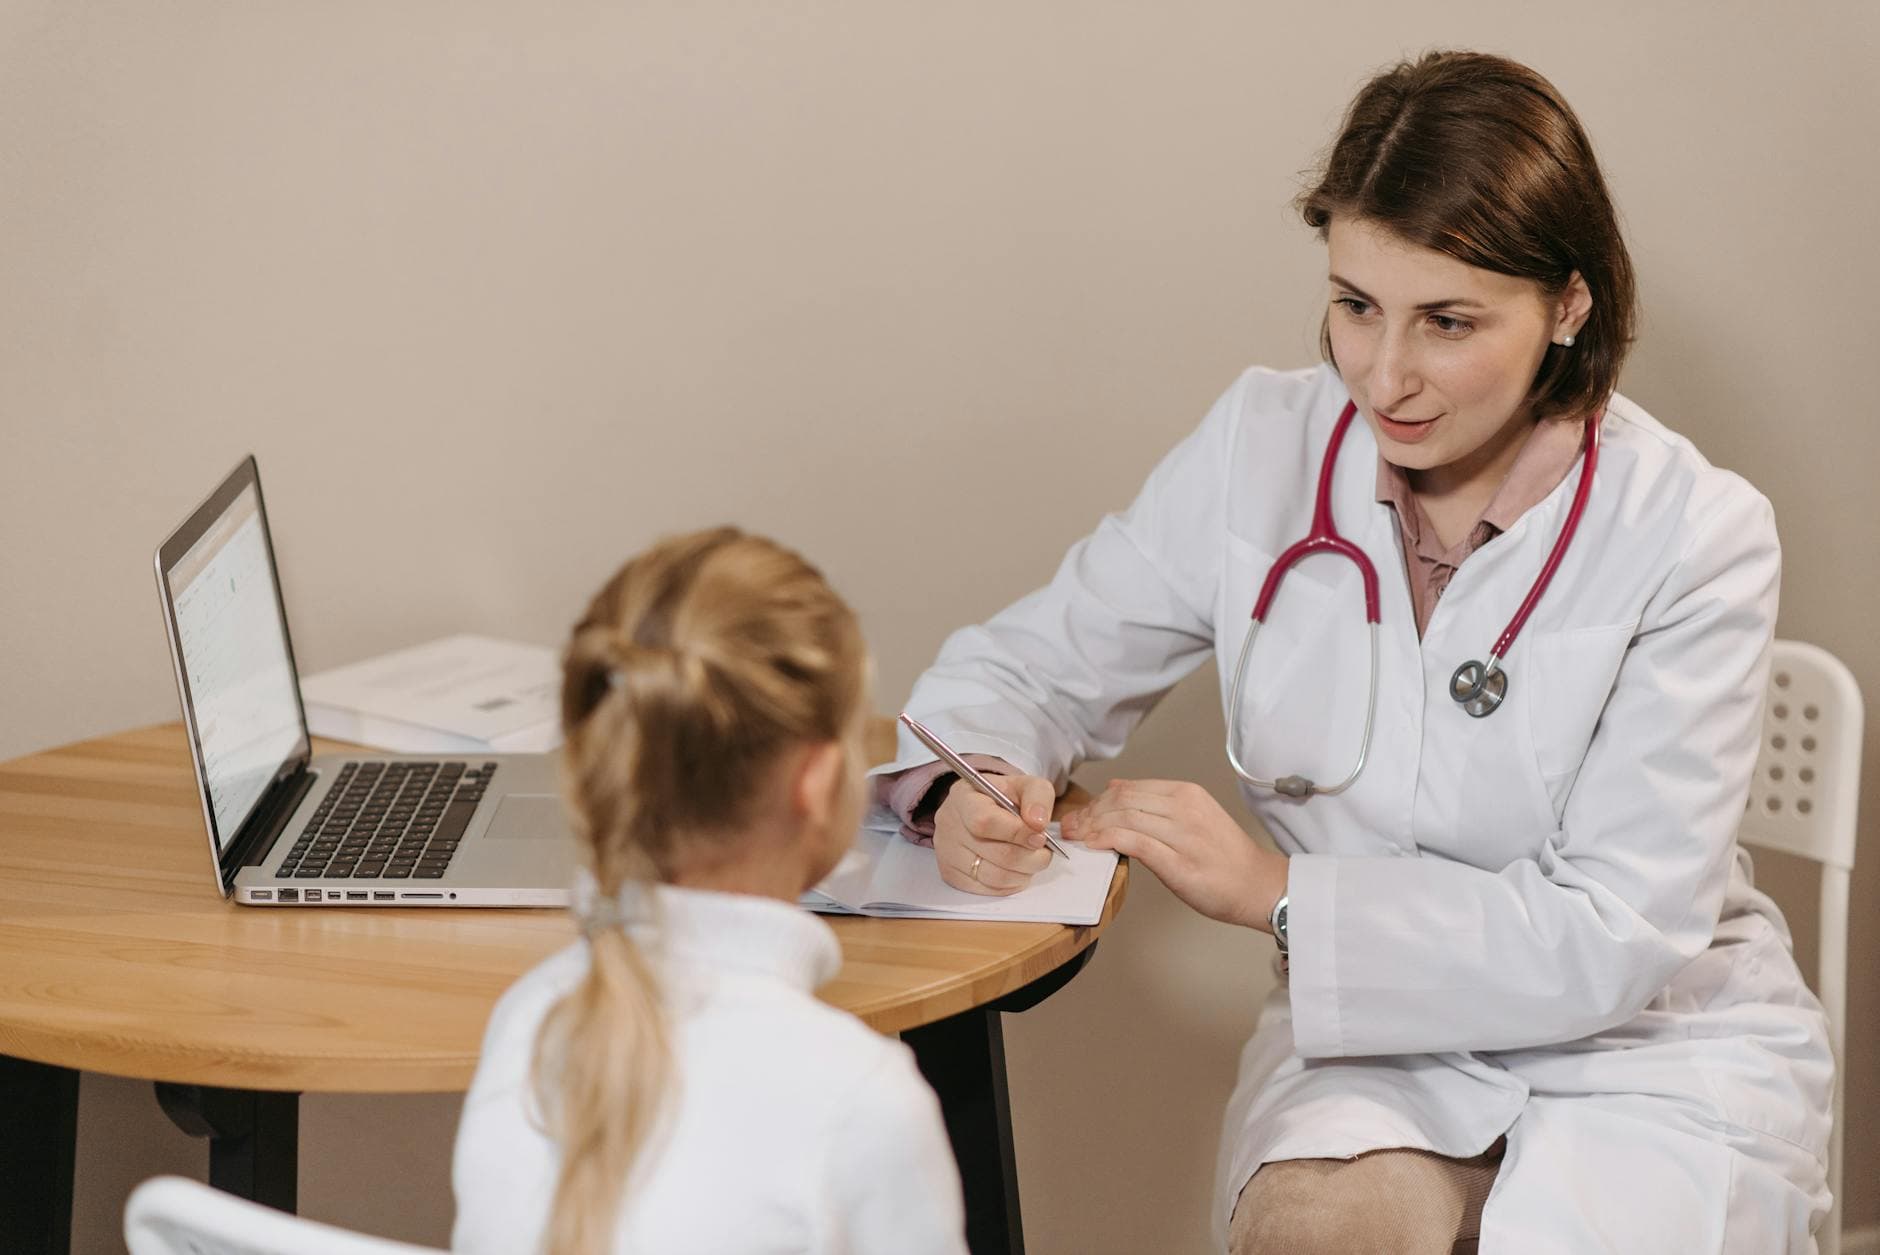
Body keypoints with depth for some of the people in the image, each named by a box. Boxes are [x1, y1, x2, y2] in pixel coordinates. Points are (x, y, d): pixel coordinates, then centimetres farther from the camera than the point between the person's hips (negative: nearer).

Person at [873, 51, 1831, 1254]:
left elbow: (1613, 939, -17)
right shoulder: (1261, 449, -3)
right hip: (1380, 1034, 2)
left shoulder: (1695, 535, -14)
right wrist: (963, 790, -18)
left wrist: (1277, 891, -21)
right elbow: (1029, 668, 6)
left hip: (1656, 1045, -1)